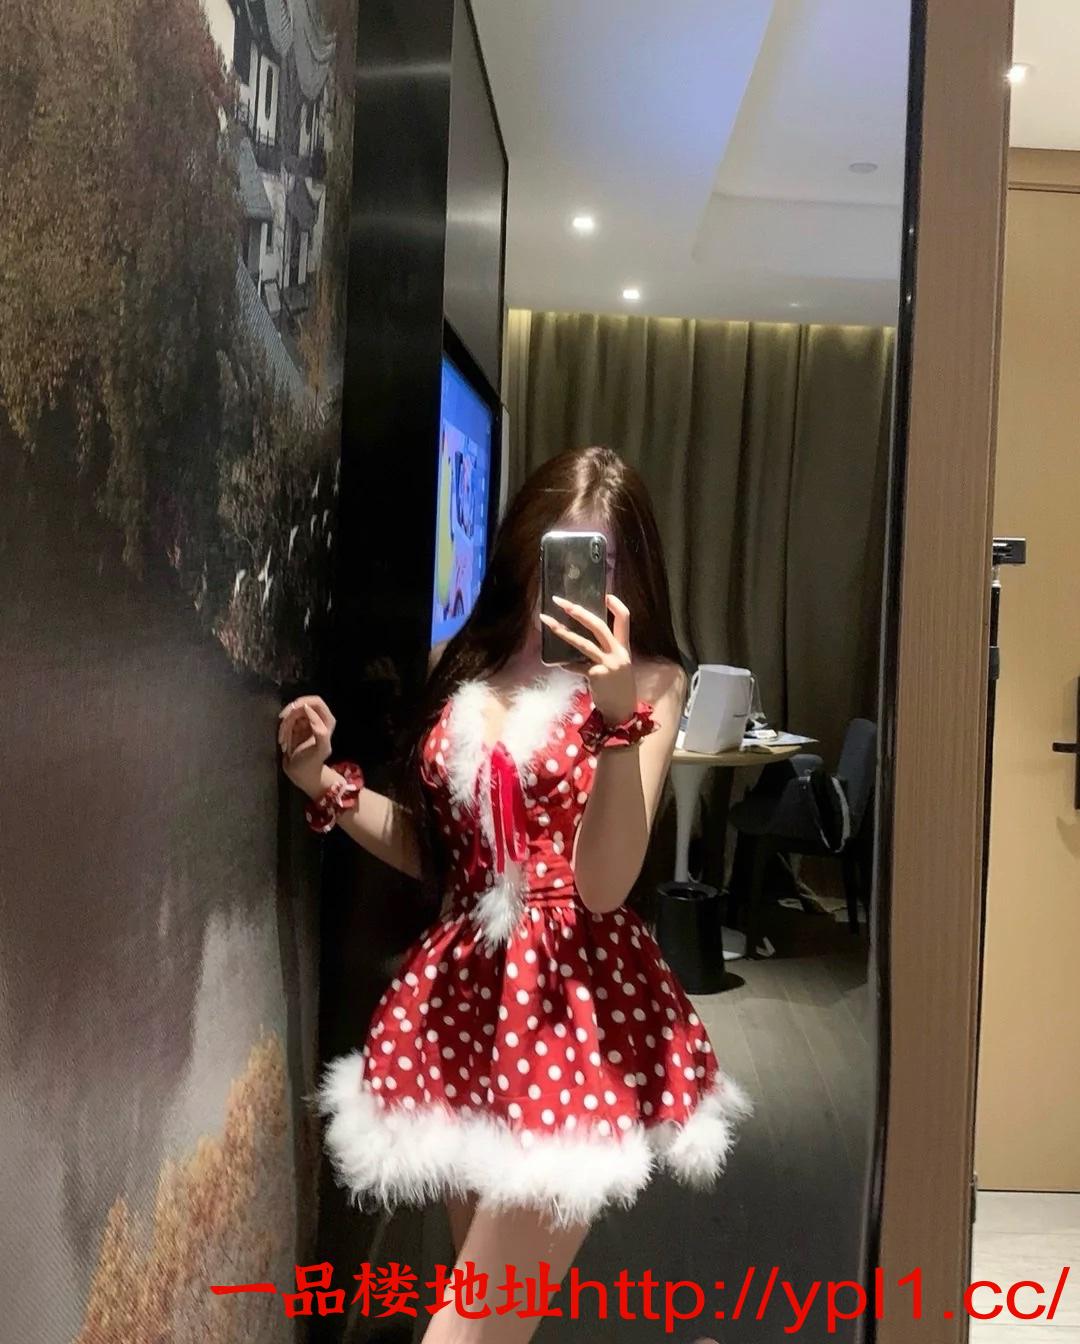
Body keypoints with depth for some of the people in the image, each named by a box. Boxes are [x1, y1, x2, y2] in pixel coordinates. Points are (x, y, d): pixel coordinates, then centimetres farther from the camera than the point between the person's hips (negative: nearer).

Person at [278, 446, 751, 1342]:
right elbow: (432, 852, 13)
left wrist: (618, 716, -28)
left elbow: (603, 883, -18)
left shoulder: (649, 682, -6)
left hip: (575, 1003, -4)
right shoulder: (467, 671, 7)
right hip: (460, 993, 5)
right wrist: (327, 786, 0)